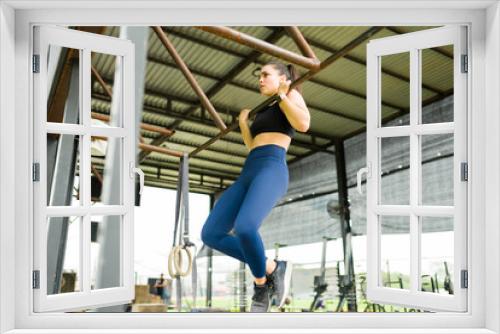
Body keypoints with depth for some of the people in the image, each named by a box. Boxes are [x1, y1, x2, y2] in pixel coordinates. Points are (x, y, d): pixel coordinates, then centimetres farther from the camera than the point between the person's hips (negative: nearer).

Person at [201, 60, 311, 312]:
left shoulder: (292, 94, 12)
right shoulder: (264, 111, 35)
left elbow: (303, 124, -11)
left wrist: (281, 95, 0)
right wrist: (243, 123, 35)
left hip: (271, 171, -9)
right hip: (248, 175, 9)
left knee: (244, 228, -35)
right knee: (210, 234, -8)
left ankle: (260, 281, -6)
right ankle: (270, 268, 2)